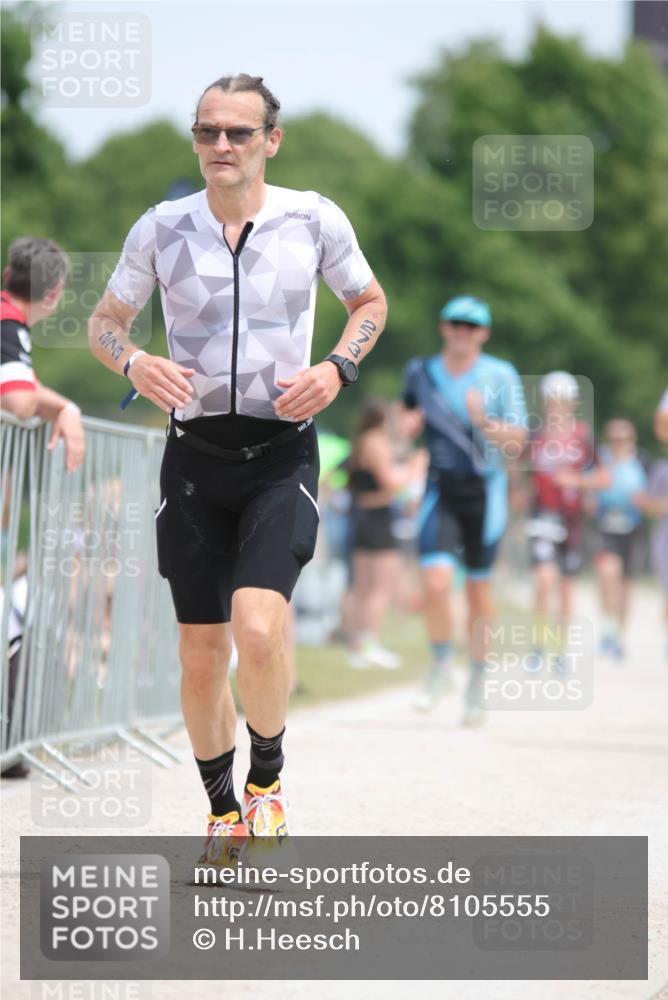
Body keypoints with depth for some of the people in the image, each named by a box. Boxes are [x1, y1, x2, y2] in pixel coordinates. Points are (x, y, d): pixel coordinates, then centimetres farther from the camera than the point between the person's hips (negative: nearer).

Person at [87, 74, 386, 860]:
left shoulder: (314, 219, -2)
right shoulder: (162, 228, 0)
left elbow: (369, 302, 14)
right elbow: (104, 321, 12)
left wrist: (337, 368, -5)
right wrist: (136, 364, -11)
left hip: (282, 453, -2)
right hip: (195, 455, 2)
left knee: (257, 629, -22)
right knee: (201, 657, 4)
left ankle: (267, 774, 5)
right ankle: (223, 812, 25)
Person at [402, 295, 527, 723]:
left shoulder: (500, 375, -3)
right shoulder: (421, 372, 5)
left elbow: (517, 441, -7)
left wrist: (484, 423, -25)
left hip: (484, 491, -1)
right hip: (440, 491, 1)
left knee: (479, 588, 6)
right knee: (437, 582, -16)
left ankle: (479, 679, 23)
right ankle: (441, 667, 7)